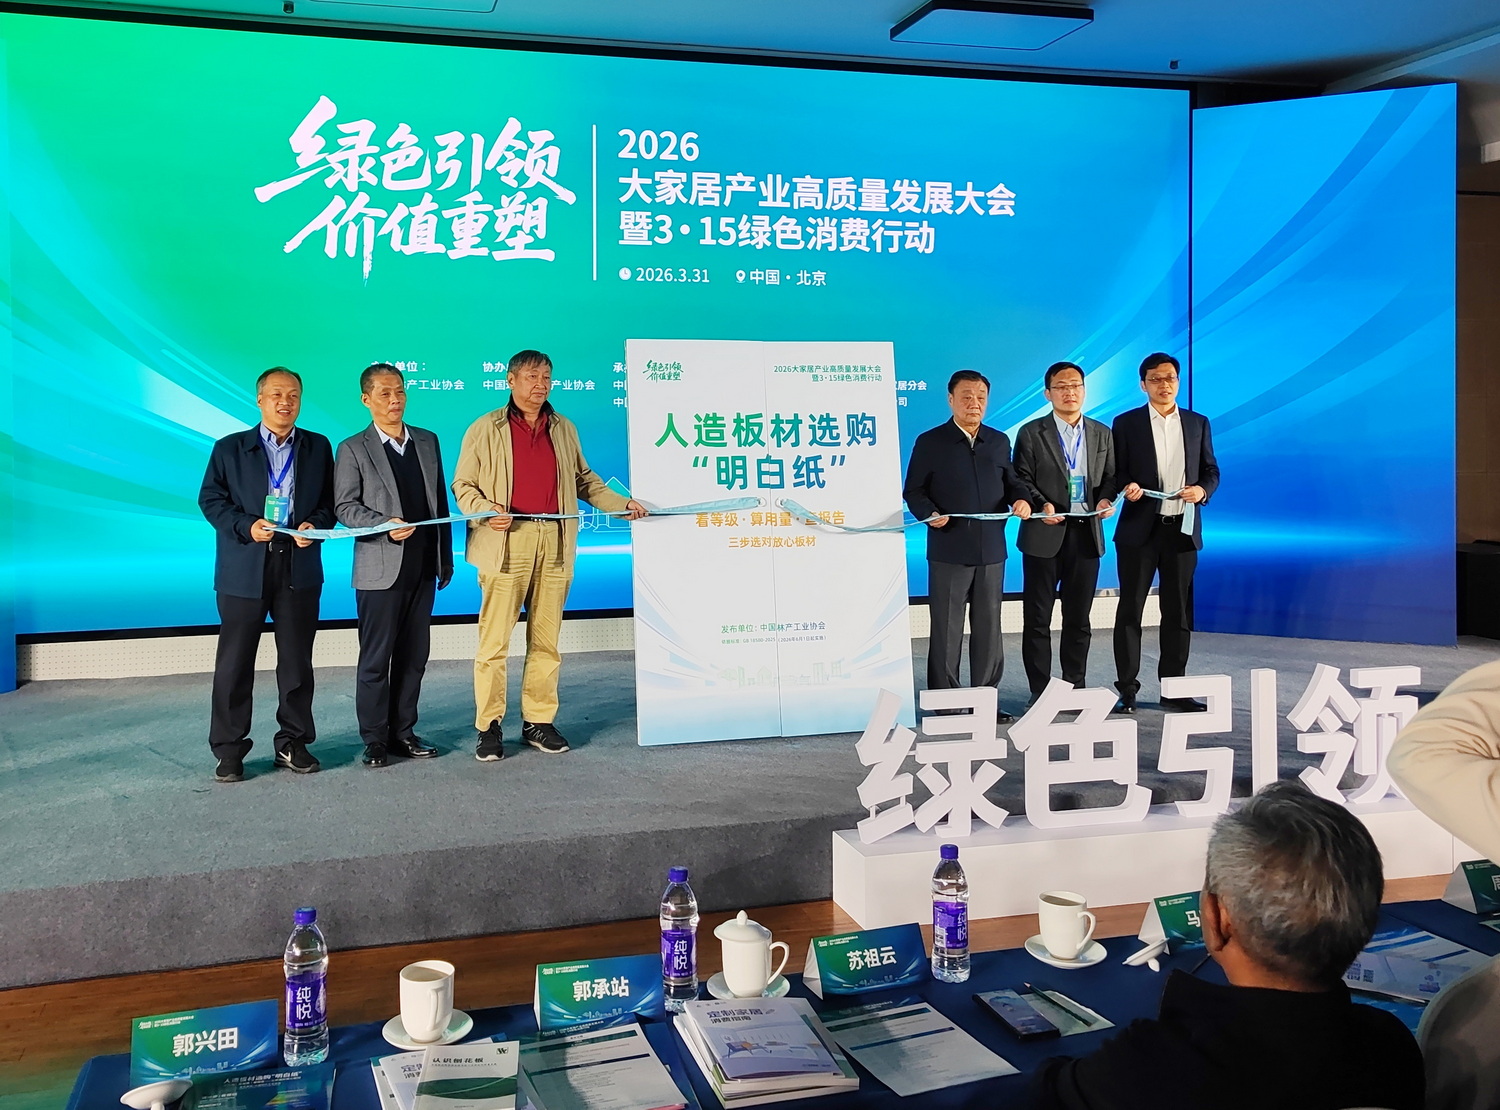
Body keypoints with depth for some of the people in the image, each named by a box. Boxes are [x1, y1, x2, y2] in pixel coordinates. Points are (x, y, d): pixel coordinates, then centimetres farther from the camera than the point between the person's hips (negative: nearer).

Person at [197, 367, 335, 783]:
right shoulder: (229, 448, 7)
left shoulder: (318, 448, 10)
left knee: (297, 661, 8)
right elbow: (210, 499, 3)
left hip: (300, 567, 1)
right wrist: (246, 526, -13)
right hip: (244, 570, -1)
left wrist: (316, 524, -11)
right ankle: (229, 748, 11)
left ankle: (293, 741, 19)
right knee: (234, 662, 2)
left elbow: (330, 500, 10)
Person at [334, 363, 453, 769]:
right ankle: (374, 739, 10)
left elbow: (441, 502, 13)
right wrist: (386, 526, -21)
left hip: (422, 567, 5)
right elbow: (344, 507, -5)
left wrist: (446, 558, 11)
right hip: (380, 570, -4)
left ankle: (403, 732, 20)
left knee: (414, 655, 9)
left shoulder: (427, 442, 12)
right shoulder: (353, 450, -1)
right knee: (376, 658, 1)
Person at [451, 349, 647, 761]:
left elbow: (583, 479, 23)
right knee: (494, 640, -3)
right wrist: (485, 509, -14)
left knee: (546, 639, 6)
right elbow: (463, 485, 5)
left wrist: (623, 504, 12)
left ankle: (539, 721, 15)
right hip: (506, 543, -3)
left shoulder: (564, 429, 16)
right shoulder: (485, 429, 5)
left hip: (555, 543, 3)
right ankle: (488, 727, 6)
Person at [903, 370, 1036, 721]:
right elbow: (913, 491, 0)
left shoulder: (1000, 441, 13)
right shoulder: (930, 442, 1)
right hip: (949, 551, -4)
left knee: (988, 626, 9)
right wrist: (929, 513, -18)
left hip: (992, 549, 4)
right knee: (947, 629, 1)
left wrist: (1021, 499, -4)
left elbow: (1010, 481, 18)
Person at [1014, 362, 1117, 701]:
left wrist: (1106, 499, -8)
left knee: (1079, 619, 11)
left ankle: (1076, 688, 20)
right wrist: (1040, 506, -20)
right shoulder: (1031, 433, 0)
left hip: (1086, 534, 3)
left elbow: (1110, 477, 12)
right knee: (1038, 619, 2)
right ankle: (1039, 692, 9)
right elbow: (1021, 480, -3)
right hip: (1044, 535, -3)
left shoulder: (1102, 434, 11)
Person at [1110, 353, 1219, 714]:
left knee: (1178, 611, 7)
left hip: (1183, 529, 3)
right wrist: (1127, 486, -19)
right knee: (1130, 609, 0)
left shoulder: (1198, 423, 11)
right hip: (1139, 529, -2)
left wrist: (1202, 489, -9)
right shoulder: (1126, 423, 3)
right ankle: (1127, 689, 6)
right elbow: (1116, 472, 2)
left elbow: (1211, 471, 12)